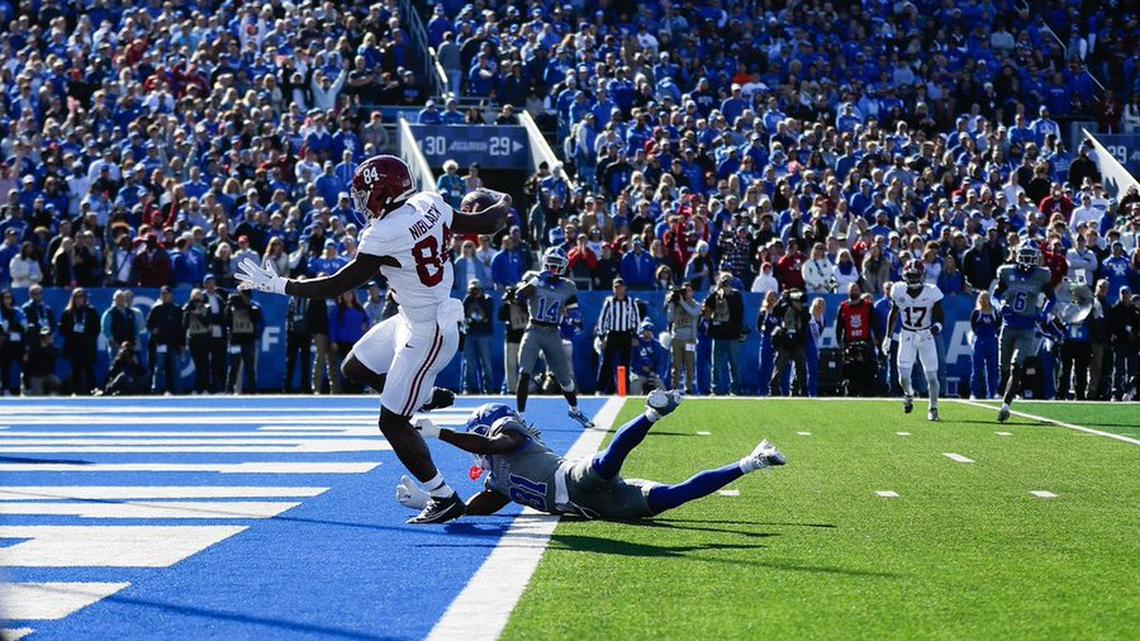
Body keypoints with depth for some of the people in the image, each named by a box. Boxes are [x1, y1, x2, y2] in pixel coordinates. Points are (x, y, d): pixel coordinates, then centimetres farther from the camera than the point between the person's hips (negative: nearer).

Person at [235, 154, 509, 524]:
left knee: (392, 422, 2)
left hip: (426, 335, -9)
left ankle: (443, 498, 13)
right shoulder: (430, 204, -6)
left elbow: (335, 286, -19)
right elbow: (487, 223, 6)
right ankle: (426, 397, 32)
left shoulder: (384, 237, -27)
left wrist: (274, 285, -10)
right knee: (355, 368, 21)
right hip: (412, 319, 9)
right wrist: (502, 204, 30)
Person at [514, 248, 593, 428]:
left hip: (553, 334, 2)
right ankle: (520, 415, -11)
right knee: (524, 374, -16)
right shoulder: (534, 278, 0)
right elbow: (519, 295, -17)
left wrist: (575, 320, -11)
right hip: (534, 331, -2)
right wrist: (536, 281, -26)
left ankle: (575, 410, 32)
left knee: (565, 377, 9)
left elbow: (574, 312, 11)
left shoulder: (568, 287, 7)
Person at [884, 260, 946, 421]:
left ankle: (933, 409, 17)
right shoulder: (899, 291, -10)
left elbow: (940, 315, -6)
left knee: (931, 375, -1)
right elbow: (893, 315, 5)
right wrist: (888, 337, 8)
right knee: (903, 376, -6)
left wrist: (938, 326, -29)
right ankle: (909, 394, 28)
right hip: (907, 336, 1)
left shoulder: (932, 292, -15)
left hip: (926, 336, -1)